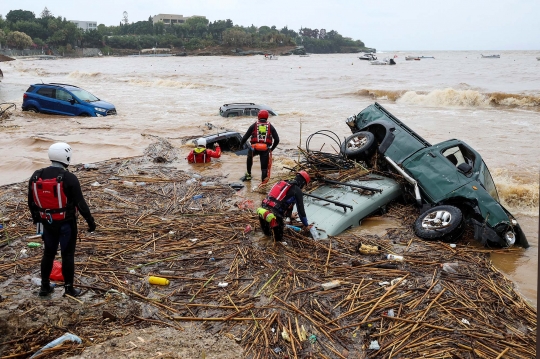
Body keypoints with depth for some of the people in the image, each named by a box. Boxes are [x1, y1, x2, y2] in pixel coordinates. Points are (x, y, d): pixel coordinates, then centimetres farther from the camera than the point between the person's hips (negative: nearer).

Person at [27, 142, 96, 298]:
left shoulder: (36, 176, -2)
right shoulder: (69, 178, -19)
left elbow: (31, 201, 9)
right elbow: (80, 203, -16)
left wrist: (36, 218, 24)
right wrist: (90, 220, -6)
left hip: (47, 222, 5)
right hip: (66, 223, -5)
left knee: (48, 253, 19)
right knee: (67, 255, 7)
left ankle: (45, 286, 28)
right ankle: (69, 287, 16)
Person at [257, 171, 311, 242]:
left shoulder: (282, 183, 23)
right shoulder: (297, 191, 2)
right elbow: (300, 209, 6)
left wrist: (289, 215, 56)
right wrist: (306, 225, 22)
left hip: (261, 211, 7)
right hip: (274, 216, -7)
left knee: (267, 233, 30)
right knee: (278, 239, 8)